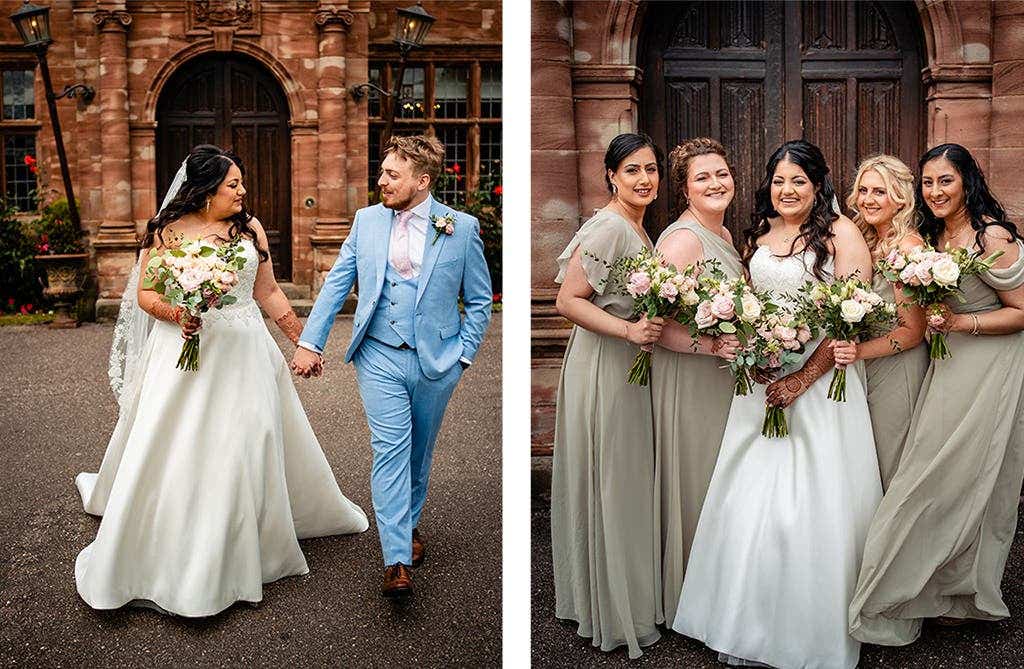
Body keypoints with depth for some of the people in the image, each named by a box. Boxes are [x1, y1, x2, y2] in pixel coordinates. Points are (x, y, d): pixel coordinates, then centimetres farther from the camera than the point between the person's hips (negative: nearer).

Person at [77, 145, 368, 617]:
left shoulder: (250, 228, 6)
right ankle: (167, 557, 18)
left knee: (245, 450, 6)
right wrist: (176, 314, -19)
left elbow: (268, 292, 11)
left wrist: (301, 340, 12)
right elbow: (144, 294, 0)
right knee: (175, 452, -1)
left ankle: (240, 555, 25)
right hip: (185, 354, -2)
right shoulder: (167, 232, 0)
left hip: (243, 356, 2)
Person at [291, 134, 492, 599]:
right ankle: (397, 562, -10)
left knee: (418, 451, 14)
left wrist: (464, 353, -1)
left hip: (435, 361, 0)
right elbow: (336, 283, 6)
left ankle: (409, 522, 40)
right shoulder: (367, 220, 3)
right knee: (390, 448, -10)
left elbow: (479, 300, 4)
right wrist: (310, 341, 2)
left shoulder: (462, 228, -3)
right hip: (380, 357, 0)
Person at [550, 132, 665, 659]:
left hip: (630, 365, 10)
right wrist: (628, 330, -27)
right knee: (608, 485, 1)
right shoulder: (608, 228, -17)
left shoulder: (638, 229, 12)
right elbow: (568, 301, -22)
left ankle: (624, 594, 34)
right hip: (601, 365, -9)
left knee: (627, 485, 18)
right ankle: (609, 616, 17)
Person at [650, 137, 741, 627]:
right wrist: (711, 345, -32)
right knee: (694, 482, 3)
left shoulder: (722, 233, 10)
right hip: (688, 382, -9)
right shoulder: (682, 240, -19)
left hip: (726, 378, 9)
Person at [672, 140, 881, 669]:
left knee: (813, 506, -3)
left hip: (823, 380, -4)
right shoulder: (756, 237, 14)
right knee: (751, 502, 3)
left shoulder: (840, 232, -2)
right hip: (762, 382, 5)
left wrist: (802, 380, -17)